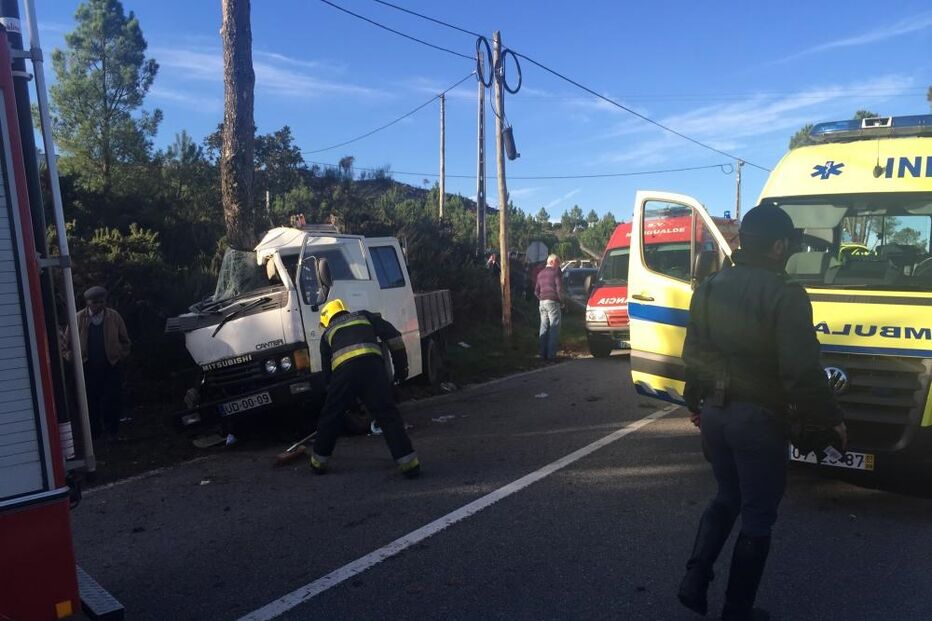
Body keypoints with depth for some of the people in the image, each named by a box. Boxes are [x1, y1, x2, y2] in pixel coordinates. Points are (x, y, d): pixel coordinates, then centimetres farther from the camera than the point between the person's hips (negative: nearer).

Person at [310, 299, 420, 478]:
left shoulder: (327, 334, 32)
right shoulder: (364, 316, 31)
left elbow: (327, 371, 32)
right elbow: (392, 335, 18)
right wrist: (401, 366, 21)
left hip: (343, 370, 1)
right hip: (372, 364, 0)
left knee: (330, 417, 19)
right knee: (388, 415, 2)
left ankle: (319, 462, 33)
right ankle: (408, 463, -3)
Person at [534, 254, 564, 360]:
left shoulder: (540, 273, 16)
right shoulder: (556, 272, -6)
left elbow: (536, 291, 18)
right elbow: (559, 289, -12)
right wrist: (561, 302, -2)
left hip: (542, 302, 7)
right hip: (553, 302, -7)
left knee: (544, 327, 11)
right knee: (554, 328, -5)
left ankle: (543, 353, 11)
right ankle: (551, 354, -10)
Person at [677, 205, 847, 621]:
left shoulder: (709, 288, 4)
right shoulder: (785, 296, -16)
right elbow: (802, 373, -18)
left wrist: (695, 403, 23)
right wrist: (832, 419, -3)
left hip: (714, 412, 6)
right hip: (758, 419, -6)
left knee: (726, 497, 25)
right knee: (758, 516, 10)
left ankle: (695, 580, 19)